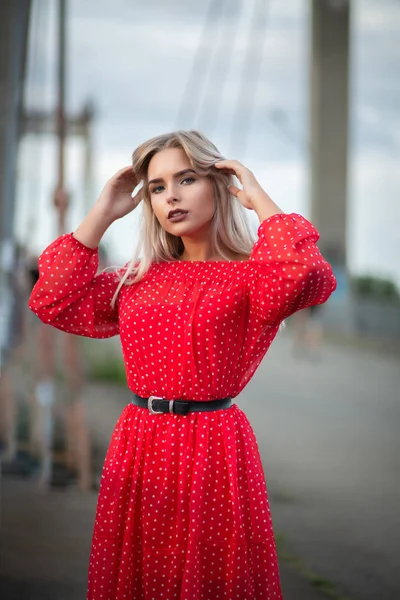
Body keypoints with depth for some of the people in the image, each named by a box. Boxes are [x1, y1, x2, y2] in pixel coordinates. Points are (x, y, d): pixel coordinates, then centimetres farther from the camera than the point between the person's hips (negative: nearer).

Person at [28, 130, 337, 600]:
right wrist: (102, 215, 7)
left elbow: (306, 280, -26)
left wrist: (259, 201, -13)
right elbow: (53, 302, 6)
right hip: (137, 446, 5)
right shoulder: (139, 278, 12)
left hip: (214, 448, -5)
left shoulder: (251, 274, -4)